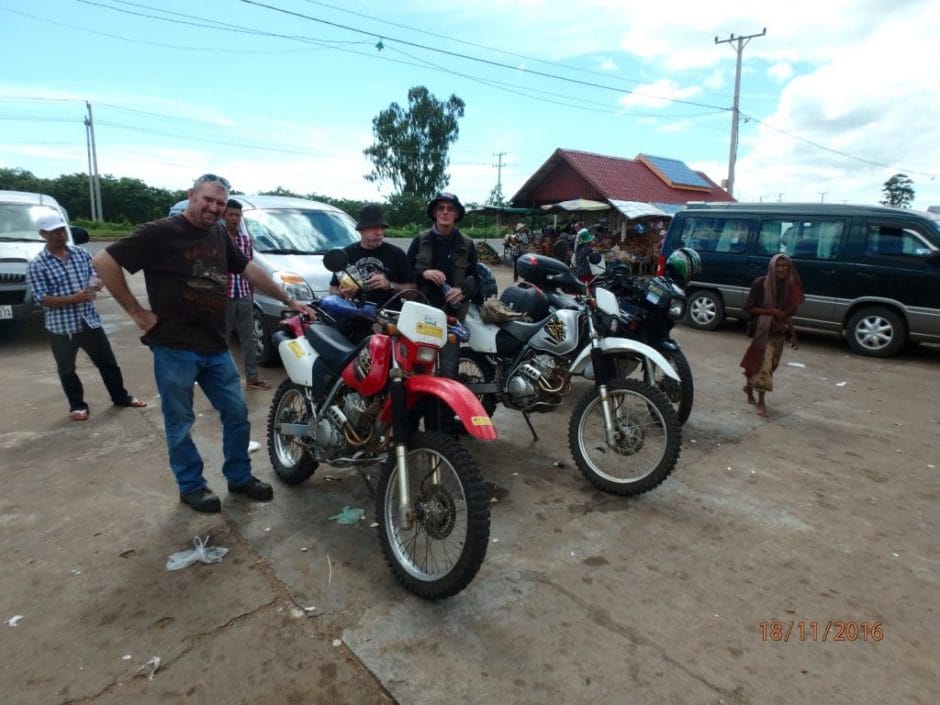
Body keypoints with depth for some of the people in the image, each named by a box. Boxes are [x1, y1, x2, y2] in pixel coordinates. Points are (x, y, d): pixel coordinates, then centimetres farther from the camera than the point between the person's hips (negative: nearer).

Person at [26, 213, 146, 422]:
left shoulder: (81, 254, 4)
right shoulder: (36, 265, -8)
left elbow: (96, 277, 11)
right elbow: (44, 299, -13)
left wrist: (97, 283, -14)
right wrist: (75, 298, -25)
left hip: (90, 320, 3)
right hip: (61, 326, -3)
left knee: (107, 361, 12)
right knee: (67, 370, 11)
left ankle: (121, 397, 28)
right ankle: (77, 405, 27)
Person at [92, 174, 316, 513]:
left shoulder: (219, 235, 9)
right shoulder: (160, 232, -10)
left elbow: (251, 270, 15)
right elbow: (103, 261, -11)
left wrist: (289, 300, 14)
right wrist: (137, 311, -11)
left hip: (215, 346, 6)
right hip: (174, 348, -6)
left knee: (236, 413, 11)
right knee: (180, 424, 8)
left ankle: (240, 477, 27)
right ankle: (191, 487, 25)